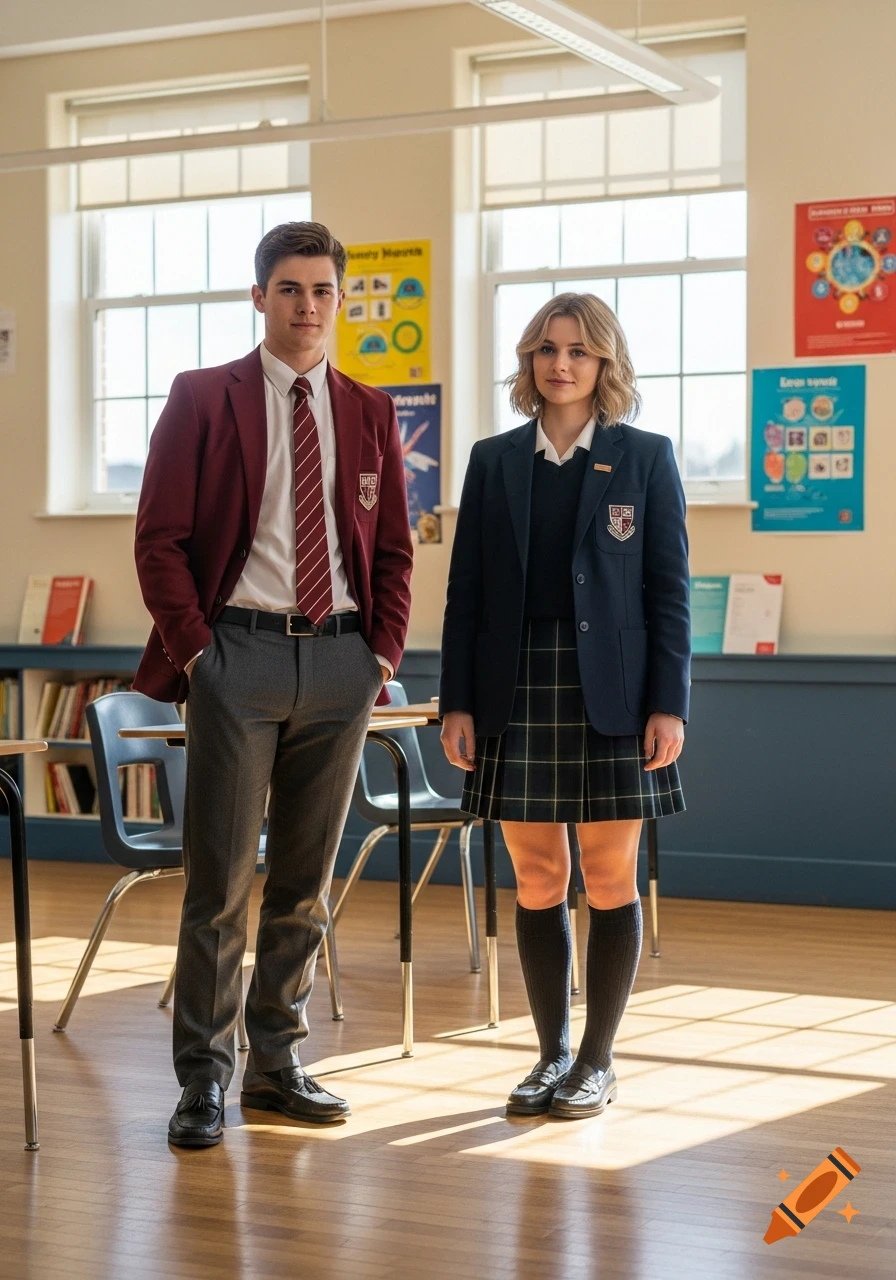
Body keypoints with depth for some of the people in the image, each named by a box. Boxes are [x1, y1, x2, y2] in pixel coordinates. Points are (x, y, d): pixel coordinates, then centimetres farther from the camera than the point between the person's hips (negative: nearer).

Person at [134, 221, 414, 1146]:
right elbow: (160, 538, -2)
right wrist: (193, 649, -9)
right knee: (221, 879, -3)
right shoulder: (203, 398, 1)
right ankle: (202, 1080, 5)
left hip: (340, 659, 4)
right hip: (240, 653, -4)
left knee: (306, 880, 9)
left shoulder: (370, 413, 12)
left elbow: (394, 549, 15)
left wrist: (384, 651, 3)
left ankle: (275, 1063, 20)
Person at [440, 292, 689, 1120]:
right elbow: (466, 589, 8)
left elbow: (669, 589, 0)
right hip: (517, 692, 2)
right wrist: (457, 701, 1)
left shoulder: (645, 458, 3)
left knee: (610, 879, 3)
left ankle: (597, 1061, 14)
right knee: (536, 880, 7)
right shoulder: (493, 462, 9)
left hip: (608, 694, -2)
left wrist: (669, 704, -8)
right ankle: (552, 1053, 19)